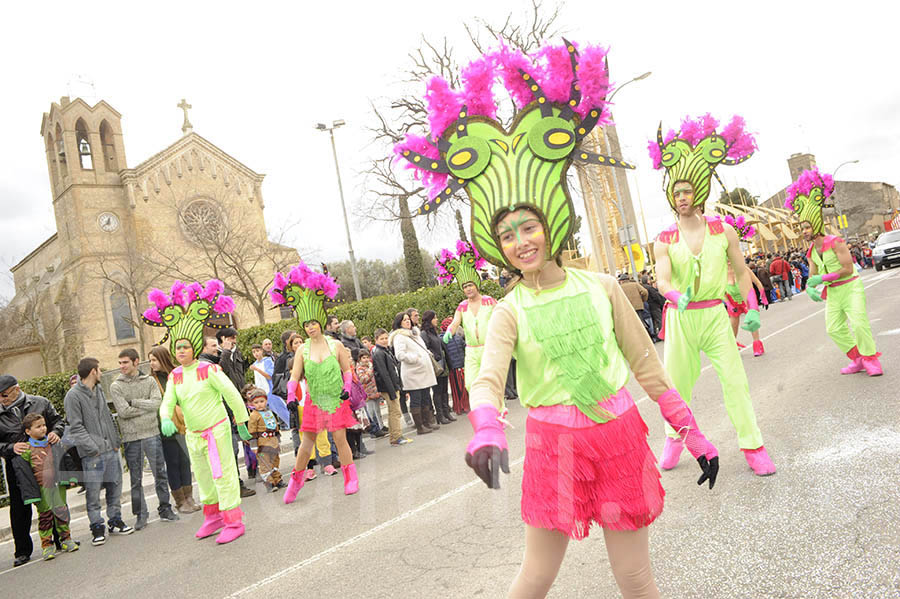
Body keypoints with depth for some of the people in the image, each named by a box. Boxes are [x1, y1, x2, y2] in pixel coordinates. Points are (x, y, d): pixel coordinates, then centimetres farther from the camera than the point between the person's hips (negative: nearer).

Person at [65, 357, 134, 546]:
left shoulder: (99, 390, 14)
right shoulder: (73, 396, -9)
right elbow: (76, 427, -12)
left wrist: (116, 441, 11)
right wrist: (92, 448, -16)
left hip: (111, 450, 7)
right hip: (92, 454, -7)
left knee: (115, 486, 11)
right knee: (93, 491, -1)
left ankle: (115, 520, 23)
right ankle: (97, 527, 11)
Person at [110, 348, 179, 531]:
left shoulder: (149, 381, 5)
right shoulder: (116, 386, 1)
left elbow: (157, 403, -9)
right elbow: (124, 411, -11)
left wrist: (133, 402, -11)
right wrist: (147, 407, -7)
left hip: (152, 434, 1)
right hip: (131, 437, -1)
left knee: (160, 474, 6)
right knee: (136, 479, 7)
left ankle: (165, 509, 18)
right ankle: (141, 515, 18)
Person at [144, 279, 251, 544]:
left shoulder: (209, 370, -14)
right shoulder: (175, 376, 3)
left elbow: (232, 395, -11)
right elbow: (167, 402, -1)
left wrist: (242, 423, -7)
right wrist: (166, 419, -23)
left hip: (216, 430, -6)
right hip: (193, 434, 7)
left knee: (223, 475, -4)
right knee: (203, 477, 18)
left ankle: (234, 522, 5)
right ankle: (213, 517, 36)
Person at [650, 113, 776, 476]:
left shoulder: (723, 231, 2)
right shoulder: (665, 240, -2)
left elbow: (741, 272, 8)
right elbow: (662, 279, -16)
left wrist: (752, 309, 0)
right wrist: (678, 296, -37)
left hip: (715, 315, 0)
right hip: (680, 318, 0)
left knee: (734, 379, -2)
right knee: (676, 381, 7)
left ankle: (752, 446, 10)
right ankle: (675, 440, 25)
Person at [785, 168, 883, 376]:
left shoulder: (835, 243, -17)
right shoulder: (811, 251, 4)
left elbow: (847, 269, -21)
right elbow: (813, 275, 11)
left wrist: (823, 278, -24)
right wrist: (810, 288, -10)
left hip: (850, 287, -7)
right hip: (833, 292, 7)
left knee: (858, 323, -14)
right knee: (834, 328, 4)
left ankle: (870, 359, 2)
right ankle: (857, 359, 16)